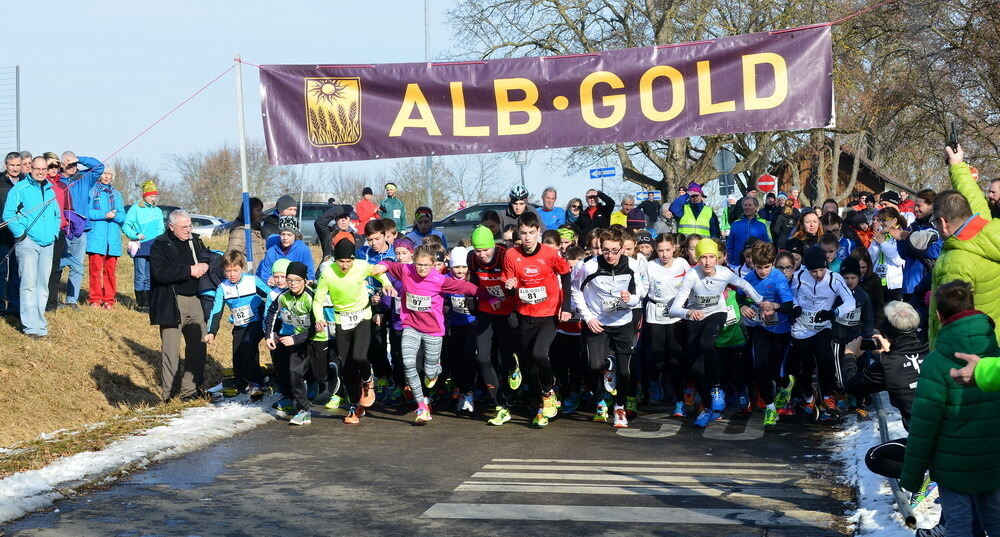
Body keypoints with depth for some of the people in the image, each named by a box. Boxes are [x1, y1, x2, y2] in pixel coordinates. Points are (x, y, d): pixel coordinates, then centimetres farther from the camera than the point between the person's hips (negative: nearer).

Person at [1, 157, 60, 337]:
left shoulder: (50, 190, 17)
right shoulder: (20, 188, -3)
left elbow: (57, 215, 28)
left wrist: (54, 233, 14)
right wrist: (20, 233, -12)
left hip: (47, 245, 6)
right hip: (28, 242, -6)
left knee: (43, 285, 8)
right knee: (29, 284, -9)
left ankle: (39, 321, 14)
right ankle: (32, 327, -10)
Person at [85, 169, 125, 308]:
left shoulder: (116, 195, 19)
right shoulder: (92, 192, 8)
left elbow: (122, 216, 11)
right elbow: (87, 212, -4)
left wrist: (114, 215, -11)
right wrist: (105, 215, -14)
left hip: (113, 237, 3)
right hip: (96, 236, -3)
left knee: (110, 270, 0)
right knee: (95, 268, -9)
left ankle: (108, 299, 5)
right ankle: (95, 299, -3)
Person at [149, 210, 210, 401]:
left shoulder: (195, 241, 13)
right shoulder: (160, 245, -7)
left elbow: (209, 257, 19)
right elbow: (160, 272, -21)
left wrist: (205, 265, -5)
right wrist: (189, 270, -20)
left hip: (194, 300, 7)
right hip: (171, 304, -7)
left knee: (198, 346, 11)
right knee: (171, 350, -5)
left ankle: (190, 389, 22)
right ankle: (170, 394, 2)